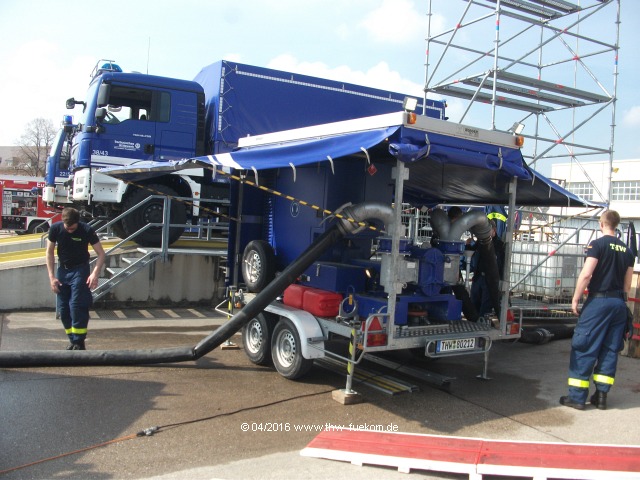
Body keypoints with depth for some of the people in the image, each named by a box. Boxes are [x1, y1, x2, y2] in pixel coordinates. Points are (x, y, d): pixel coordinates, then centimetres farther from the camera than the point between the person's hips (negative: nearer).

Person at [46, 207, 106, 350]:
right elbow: (50, 252, 1)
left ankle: (79, 342, -6)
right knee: (63, 309, 5)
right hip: (62, 269, 4)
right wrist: (51, 277, -4)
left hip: (80, 270, -4)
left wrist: (95, 273, -27)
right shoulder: (55, 229, -11)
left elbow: (101, 254, -13)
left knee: (77, 306, -14)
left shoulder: (87, 231, -19)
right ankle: (72, 340, 18)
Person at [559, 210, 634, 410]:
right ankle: (601, 396, 15)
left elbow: (586, 274, -16)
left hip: (599, 300, -6)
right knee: (610, 350, 11)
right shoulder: (626, 250, 11)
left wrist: (575, 299, -8)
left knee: (584, 348, -1)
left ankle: (577, 396, 1)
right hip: (619, 303, 6)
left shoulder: (598, 244, -8)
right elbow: (627, 283, 15)